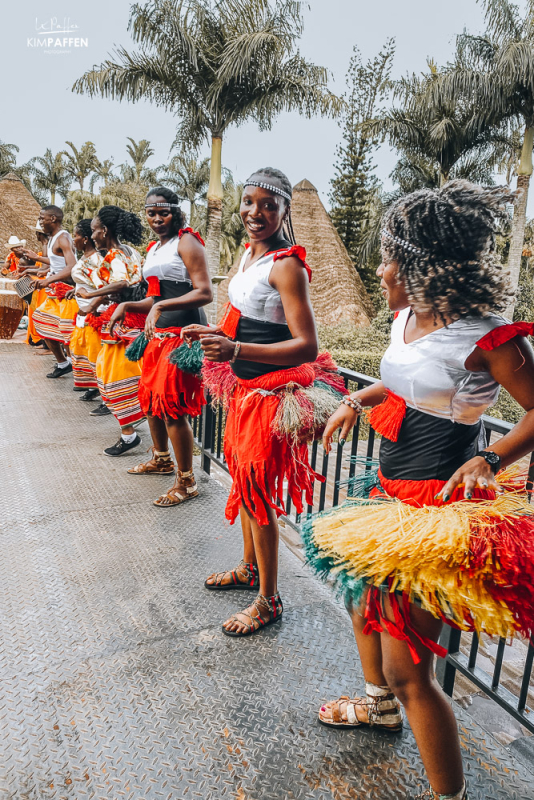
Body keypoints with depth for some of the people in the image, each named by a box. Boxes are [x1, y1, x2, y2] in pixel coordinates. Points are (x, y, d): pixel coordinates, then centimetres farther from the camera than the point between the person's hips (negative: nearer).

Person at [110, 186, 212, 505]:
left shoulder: (186, 242, -8)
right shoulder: (154, 249, 19)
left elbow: (204, 293, -18)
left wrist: (160, 307, -26)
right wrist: (127, 306, 7)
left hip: (183, 331, -9)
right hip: (160, 332, 9)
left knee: (171, 406, -8)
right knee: (150, 398, 18)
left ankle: (187, 482, 6)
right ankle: (162, 459, 40)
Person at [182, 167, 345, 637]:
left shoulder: (287, 265, -19)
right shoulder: (249, 253, 8)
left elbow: (306, 346, -26)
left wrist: (234, 350, -33)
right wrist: (214, 334, 12)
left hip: (271, 392, -9)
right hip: (244, 385, 9)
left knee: (256, 491, 0)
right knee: (241, 475, 20)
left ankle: (268, 600, 20)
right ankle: (250, 568, 41)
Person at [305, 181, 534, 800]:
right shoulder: (410, 316, 4)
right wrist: (356, 400, 9)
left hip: (438, 503, -9)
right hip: (394, 489, 9)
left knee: (406, 666, 0)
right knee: (363, 595, 28)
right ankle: (379, 705, 57)